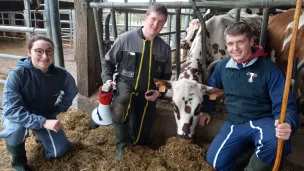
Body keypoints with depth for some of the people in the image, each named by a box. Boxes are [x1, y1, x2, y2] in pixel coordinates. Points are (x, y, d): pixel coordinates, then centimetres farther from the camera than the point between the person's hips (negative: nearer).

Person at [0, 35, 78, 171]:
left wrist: (57, 110, -1)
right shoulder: (17, 74, -30)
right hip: (17, 117, -3)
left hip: (46, 116, 4)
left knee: (59, 151, 2)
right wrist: (43, 122, -42)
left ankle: (40, 135, 34)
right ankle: (18, 159, -2)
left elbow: (71, 92, 3)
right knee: (16, 130, -37)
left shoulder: (61, 74, -19)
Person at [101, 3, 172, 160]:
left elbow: (166, 75, 13)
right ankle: (121, 143, -13)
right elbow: (108, 61, 4)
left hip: (147, 94, 3)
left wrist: (159, 91, -4)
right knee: (121, 105, -40)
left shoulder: (164, 48, 1)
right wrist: (108, 79, -12)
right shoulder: (125, 38, -9)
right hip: (125, 85, -3)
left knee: (140, 139, 6)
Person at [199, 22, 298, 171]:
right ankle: (258, 154, 7)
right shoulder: (223, 66, 2)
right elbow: (210, 88, 21)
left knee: (274, 142, -38)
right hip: (234, 124, 4)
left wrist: (287, 124, -38)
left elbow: (284, 104, -17)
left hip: (262, 121, -4)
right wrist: (205, 110, 16)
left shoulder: (270, 69, -13)